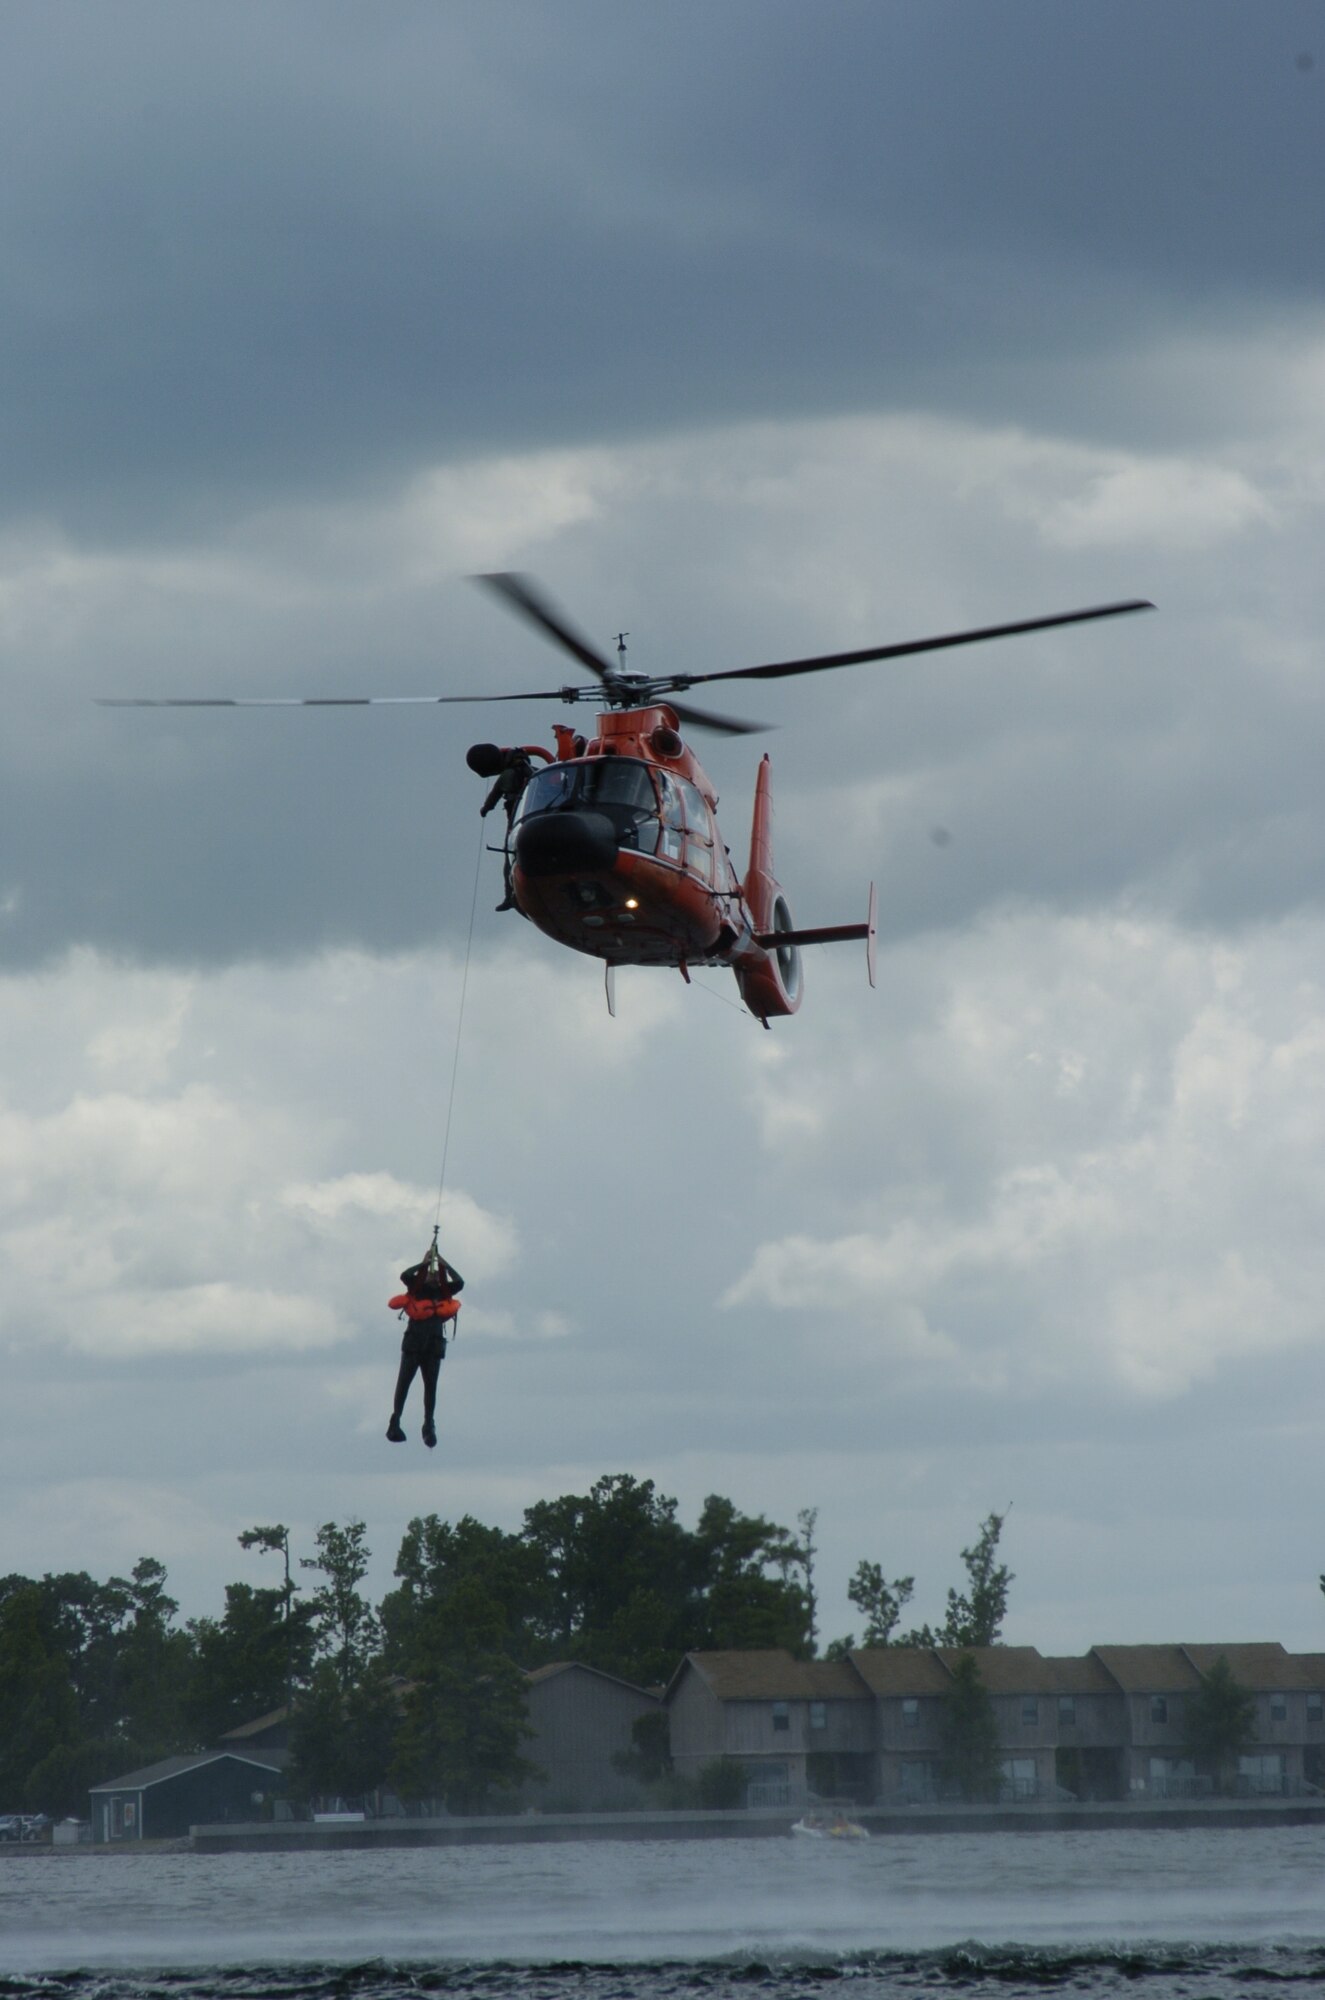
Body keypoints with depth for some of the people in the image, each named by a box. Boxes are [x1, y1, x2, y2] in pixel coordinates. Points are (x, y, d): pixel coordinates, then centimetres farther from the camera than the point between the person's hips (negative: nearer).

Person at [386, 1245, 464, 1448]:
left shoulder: (444, 1292, 18)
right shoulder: (417, 1288, 12)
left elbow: (459, 1283, 4)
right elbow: (405, 1276, -4)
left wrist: (444, 1265, 8)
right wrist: (424, 1264, 2)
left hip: (434, 1342, 2)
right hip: (414, 1340, -2)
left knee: (431, 1385, 1)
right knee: (404, 1380, -8)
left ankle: (429, 1425, 2)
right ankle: (395, 1422, -10)